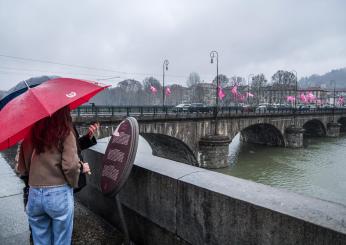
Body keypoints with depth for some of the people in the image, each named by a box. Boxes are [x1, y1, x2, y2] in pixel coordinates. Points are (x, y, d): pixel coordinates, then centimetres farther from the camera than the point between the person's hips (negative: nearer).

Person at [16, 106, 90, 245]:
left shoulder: (28, 134, 4)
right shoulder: (65, 133, -9)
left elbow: (22, 169, 7)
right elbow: (70, 166, -17)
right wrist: (82, 166, 2)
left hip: (34, 195, 4)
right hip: (59, 195, -4)